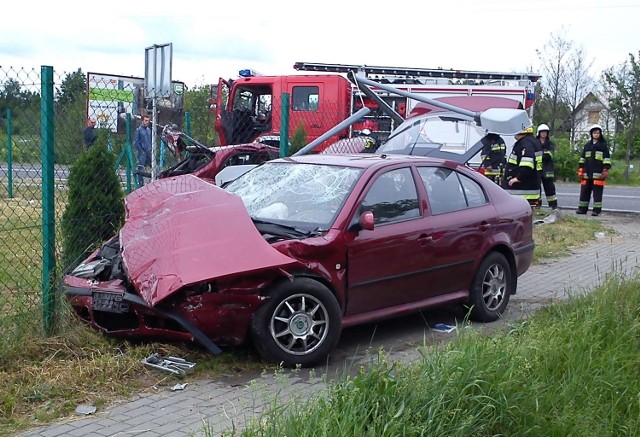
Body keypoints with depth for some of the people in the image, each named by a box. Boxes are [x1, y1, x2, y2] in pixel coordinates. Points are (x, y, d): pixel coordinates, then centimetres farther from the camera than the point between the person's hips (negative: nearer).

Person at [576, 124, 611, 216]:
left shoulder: (604, 145, 4)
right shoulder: (587, 145, 16)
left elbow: (607, 159, 0)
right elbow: (582, 158, 18)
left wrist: (605, 170, -9)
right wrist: (580, 170, 11)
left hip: (598, 174, -4)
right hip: (587, 174, 4)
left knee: (597, 193, -4)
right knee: (584, 191, 6)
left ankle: (597, 210, -1)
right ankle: (582, 208, 12)